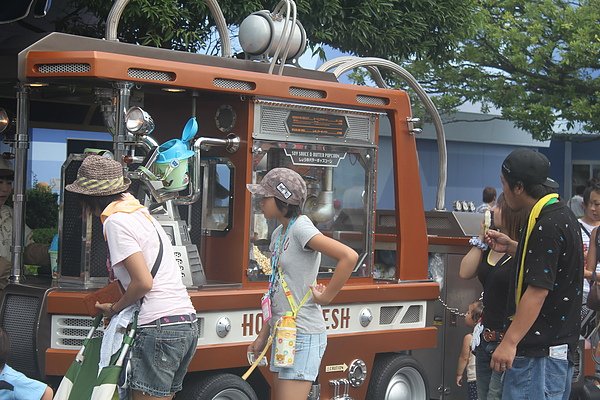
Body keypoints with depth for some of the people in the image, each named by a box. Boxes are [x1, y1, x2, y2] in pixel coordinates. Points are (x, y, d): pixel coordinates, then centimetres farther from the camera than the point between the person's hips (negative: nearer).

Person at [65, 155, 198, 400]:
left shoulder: (115, 221, -7)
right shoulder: (140, 213, 19)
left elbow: (143, 282, -13)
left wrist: (114, 309, 2)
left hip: (160, 326, -9)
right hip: (187, 324, 9)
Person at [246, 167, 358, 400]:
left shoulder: (300, 229, -14)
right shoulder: (279, 234, 13)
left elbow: (349, 257, -27)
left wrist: (326, 296, -19)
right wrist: (263, 336, 19)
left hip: (303, 336, -9)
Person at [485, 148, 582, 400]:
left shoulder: (546, 226, -20)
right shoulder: (562, 214, 11)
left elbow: (538, 291, -24)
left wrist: (509, 342, -23)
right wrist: (511, 247, 17)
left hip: (539, 350, -10)